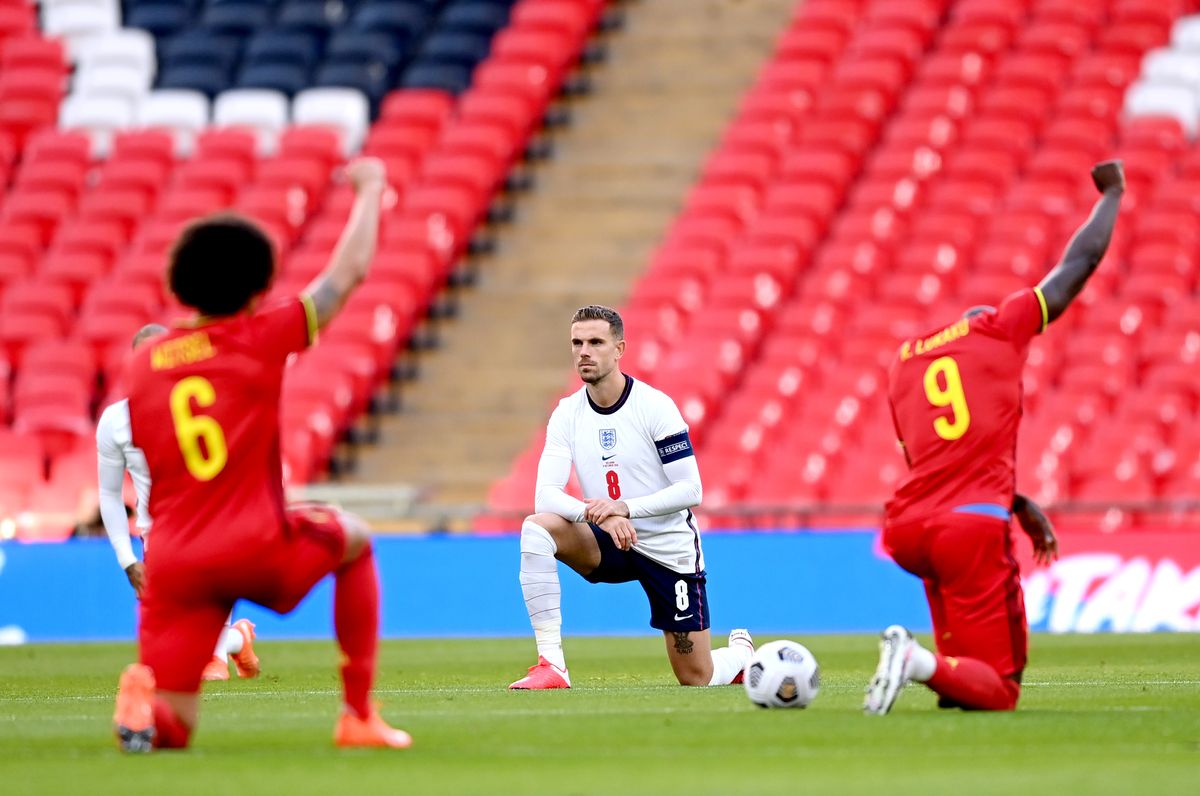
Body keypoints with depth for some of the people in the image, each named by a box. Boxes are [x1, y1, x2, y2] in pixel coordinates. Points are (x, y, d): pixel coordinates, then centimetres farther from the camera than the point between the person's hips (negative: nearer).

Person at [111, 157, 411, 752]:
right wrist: (370, 189, 18)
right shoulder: (262, 339, -2)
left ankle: (144, 697, -32)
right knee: (353, 540, 30)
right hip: (256, 550, -3)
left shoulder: (141, 365, 9)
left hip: (173, 563, 3)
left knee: (171, 730, 6)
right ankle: (359, 714, 23)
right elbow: (350, 271, 4)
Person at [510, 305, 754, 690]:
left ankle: (740, 651, 39)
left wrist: (624, 507, -32)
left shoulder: (654, 406, -15)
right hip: (610, 543, 3)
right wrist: (598, 515, -33)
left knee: (698, 680, 0)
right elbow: (545, 496, -14)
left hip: (669, 550, -3)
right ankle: (551, 665, -28)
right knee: (536, 527, -28)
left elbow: (690, 490, -18)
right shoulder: (567, 414, -4)